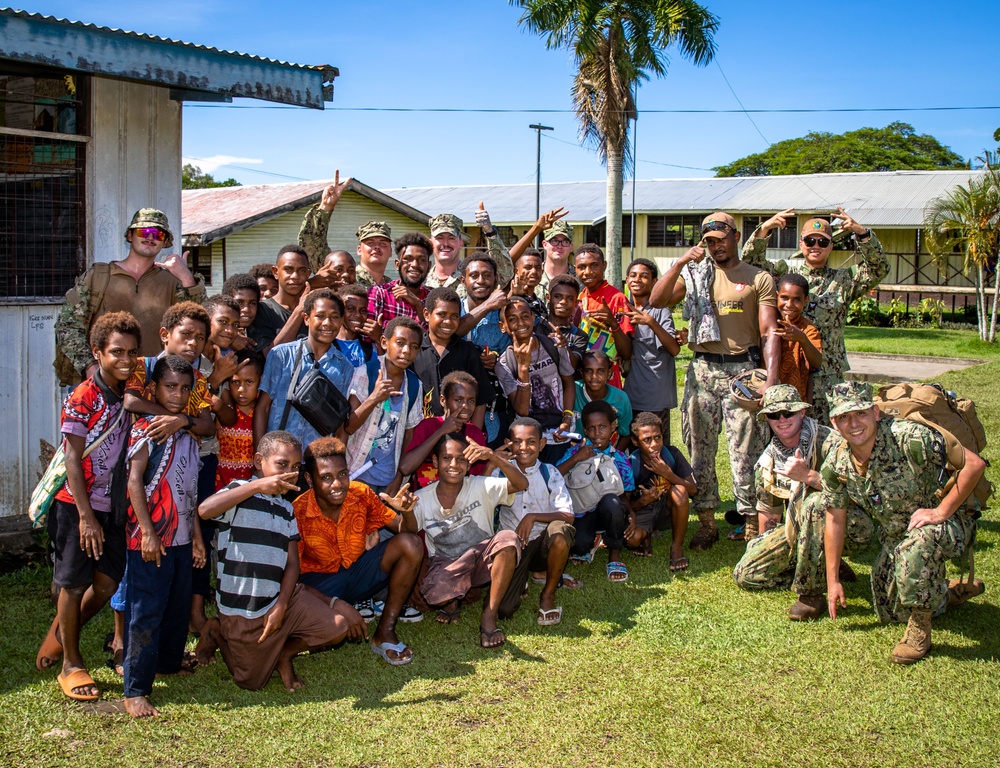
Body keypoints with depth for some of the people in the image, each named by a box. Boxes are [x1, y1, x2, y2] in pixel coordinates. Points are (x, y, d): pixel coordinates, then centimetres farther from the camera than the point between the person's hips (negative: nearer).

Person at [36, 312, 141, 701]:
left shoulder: (129, 395, 3)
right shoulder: (81, 399, -15)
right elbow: (73, 459, -15)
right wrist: (86, 516, -17)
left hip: (111, 505, 6)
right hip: (75, 505, -6)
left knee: (107, 583, 9)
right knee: (74, 585, 4)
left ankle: (61, 633, 35)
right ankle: (70, 664, 20)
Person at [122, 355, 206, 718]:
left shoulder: (187, 432, 12)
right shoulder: (145, 428, -9)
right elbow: (134, 480, -14)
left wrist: (197, 535, 15)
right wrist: (147, 532, -19)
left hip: (182, 538, 7)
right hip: (151, 539, -7)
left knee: (179, 606, 16)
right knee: (145, 613, -5)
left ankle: (169, 661, 36)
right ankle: (135, 691, 1)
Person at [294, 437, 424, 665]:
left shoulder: (360, 494, -13)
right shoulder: (298, 513, -24)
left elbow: (406, 531, -6)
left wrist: (407, 511, -31)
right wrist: (335, 604, -34)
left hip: (358, 569, 5)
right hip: (319, 581, -5)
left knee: (411, 545, -20)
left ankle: (385, 633, -13)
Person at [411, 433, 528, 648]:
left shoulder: (481, 487, -8)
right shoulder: (422, 499, -5)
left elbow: (521, 484, -23)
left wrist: (492, 457, -38)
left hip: (482, 560, 1)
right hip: (445, 566, -1)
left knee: (508, 538, -32)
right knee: (434, 594, -36)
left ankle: (489, 614, -21)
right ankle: (453, 600, 6)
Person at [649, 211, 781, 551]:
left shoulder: (759, 279, 5)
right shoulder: (694, 274, 11)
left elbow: (769, 332, -3)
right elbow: (656, 300, -2)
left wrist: (771, 379, -15)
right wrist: (681, 263, -11)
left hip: (743, 371, -3)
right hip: (702, 370, 3)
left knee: (746, 453, -4)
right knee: (700, 450, 7)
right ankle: (706, 524, 18)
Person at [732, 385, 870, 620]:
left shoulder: (829, 442, -18)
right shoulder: (768, 460, 1)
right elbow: (769, 512, 14)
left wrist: (808, 475, -36)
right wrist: (764, 547, 16)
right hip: (798, 528, 6)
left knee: (816, 502, -38)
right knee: (745, 575, -4)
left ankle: (812, 593, -25)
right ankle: (827, 570, 6)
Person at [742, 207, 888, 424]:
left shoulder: (844, 280, 10)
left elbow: (879, 269, -1)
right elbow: (751, 262, 1)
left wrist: (862, 233, -14)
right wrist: (764, 229, -14)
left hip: (828, 375, 0)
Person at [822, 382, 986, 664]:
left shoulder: (909, 437, -30)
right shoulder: (836, 465, -12)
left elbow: (974, 463, -29)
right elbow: (835, 519, 0)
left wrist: (941, 511, -29)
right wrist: (832, 580, 2)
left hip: (950, 521, -6)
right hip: (894, 534, 7)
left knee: (914, 548, -40)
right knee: (890, 613, 9)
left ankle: (919, 631, -17)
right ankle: (956, 590, 35)